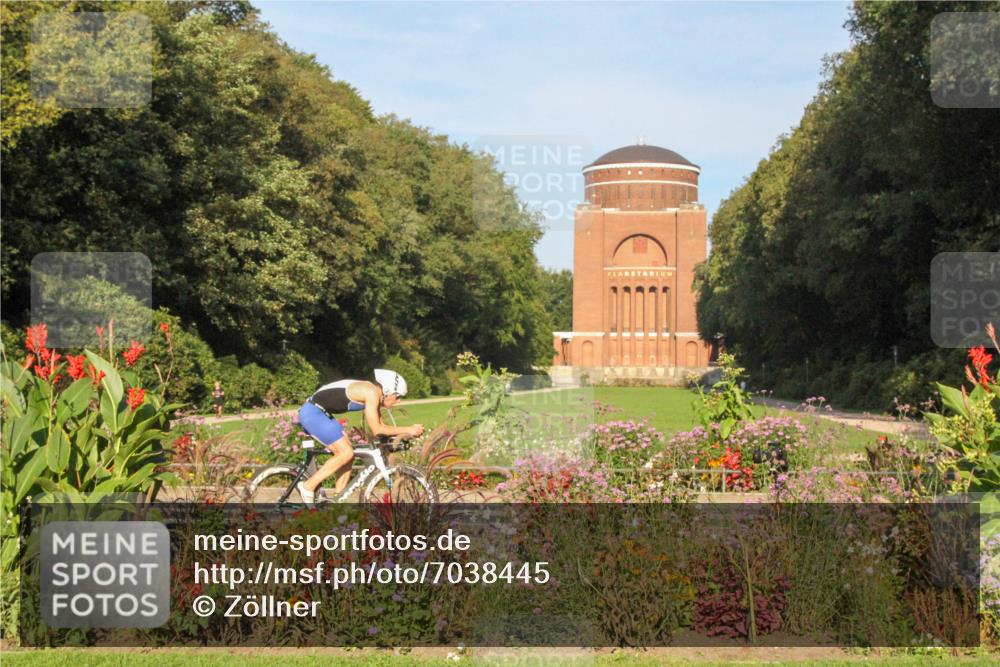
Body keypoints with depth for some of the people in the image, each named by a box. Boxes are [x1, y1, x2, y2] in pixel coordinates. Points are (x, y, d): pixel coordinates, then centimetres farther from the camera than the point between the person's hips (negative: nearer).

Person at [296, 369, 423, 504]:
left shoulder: (374, 395, 11)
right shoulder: (371, 393, -18)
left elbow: (381, 426, 16)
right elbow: (377, 430, -17)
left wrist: (405, 433, 5)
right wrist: (408, 429, -13)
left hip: (319, 413, 10)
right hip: (312, 412, -10)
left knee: (348, 453, 8)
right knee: (346, 453, -13)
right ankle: (308, 487, -7)